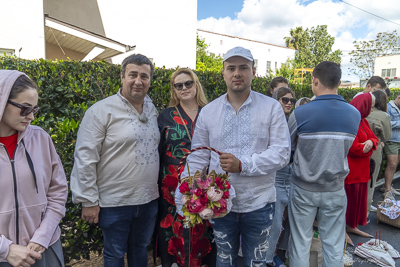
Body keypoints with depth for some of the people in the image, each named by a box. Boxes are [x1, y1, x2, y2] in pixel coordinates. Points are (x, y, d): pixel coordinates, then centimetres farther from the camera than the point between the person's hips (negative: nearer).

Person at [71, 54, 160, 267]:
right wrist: (88, 201, -12)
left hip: (149, 199, 5)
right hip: (115, 202, -5)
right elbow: (85, 159, -13)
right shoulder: (101, 111, -13)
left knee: (140, 249, 24)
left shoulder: (152, 109, 5)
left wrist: (157, 187, 12)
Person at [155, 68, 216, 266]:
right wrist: (158, 184, 2)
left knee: (203, 231, 9)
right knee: (175, 229, 7)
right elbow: (157, 153, 6)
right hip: (173, 187, 0)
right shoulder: (167, 116, 4)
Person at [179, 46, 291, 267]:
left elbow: (281, 153, -10)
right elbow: (198, 156, 3)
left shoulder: (271, 107, -5)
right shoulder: (208, 111, 1)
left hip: (259, 203, -1)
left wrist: (242, 165, -21)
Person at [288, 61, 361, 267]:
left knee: (300, 244, 12)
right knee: (334, 246, 17)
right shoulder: (355, 114, -4)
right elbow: (345, 148, 8)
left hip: (303, 189, -3)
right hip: (335, 190, 3)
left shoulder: (300, 113, -17)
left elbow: (287, 147, -3)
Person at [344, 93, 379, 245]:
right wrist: (368, 147, -9)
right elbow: (354, 148, -25)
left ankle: (351, 226, 32)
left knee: (359, 197, 17)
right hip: (350, 169, -10)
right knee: (349, 197, 0)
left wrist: (371, 142, -11)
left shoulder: (362, 121, 12)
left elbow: (374, 137, 12)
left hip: (361, 169, 10)